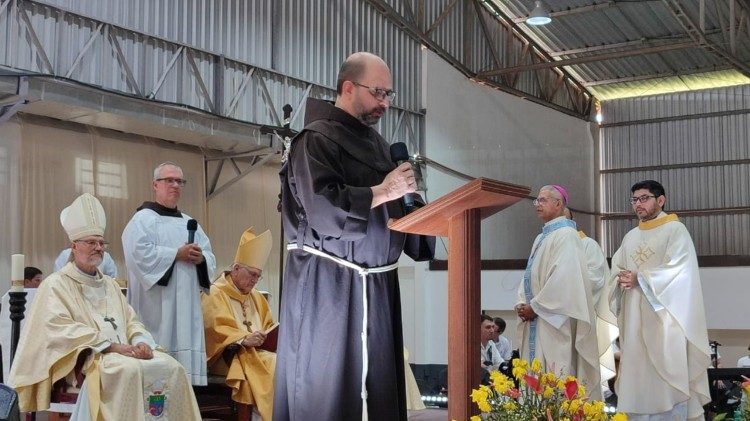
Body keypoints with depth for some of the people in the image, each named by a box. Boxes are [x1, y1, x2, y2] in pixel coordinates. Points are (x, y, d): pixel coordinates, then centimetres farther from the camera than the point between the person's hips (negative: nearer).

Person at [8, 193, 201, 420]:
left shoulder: (110, 284, 23)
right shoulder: (56, 284, 1)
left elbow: (131, 321, 19)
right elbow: (61, 330, -12)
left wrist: (141, 341, -6)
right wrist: (112, 345, -19)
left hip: (123, 351, 7)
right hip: (85, 359, -6)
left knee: (171, 367, -17)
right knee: (130, 369, -34)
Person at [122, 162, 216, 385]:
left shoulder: (189, 223, 21)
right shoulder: (143, 219, 1)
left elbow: (210, 258, 16)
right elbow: (139, 253, -15)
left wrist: (200, 258, -7)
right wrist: (177, 254, -14)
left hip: (186, 306, 7)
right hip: (157, 306, -6)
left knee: (186, 352, 3)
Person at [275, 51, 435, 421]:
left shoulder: (375, 143, 18)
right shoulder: (317, 139, -8)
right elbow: (322, 209, -21)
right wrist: (382, 192, -13)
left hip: (375, 285, 8)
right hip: (328, 287, -7)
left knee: (378, 388, 6)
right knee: (325, 390, -2)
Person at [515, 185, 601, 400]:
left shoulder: (566, 235, -10)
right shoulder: (541, 238, 18)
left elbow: (563, 279, -19)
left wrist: (535, 306, -15)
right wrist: (522, 304, 1)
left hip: (554, 323, -9)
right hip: (536, 319, 9)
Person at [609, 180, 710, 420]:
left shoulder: (675, 230, -2)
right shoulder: (631, 236, 18)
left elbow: (679, 271, -13)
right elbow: (616, 270, 14)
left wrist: (639, 278, -16)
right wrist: (622, 280, -9)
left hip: (664, 317, -6)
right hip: (635, 319, 6)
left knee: (666, 378, -7)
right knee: (638, 376, 3)